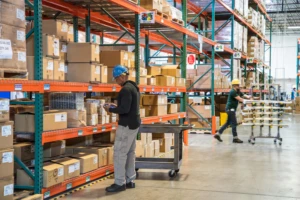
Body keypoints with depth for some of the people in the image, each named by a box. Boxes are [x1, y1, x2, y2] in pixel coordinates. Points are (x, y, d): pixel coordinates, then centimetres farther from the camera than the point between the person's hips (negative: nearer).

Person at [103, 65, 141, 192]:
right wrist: (116, 106, 12)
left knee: (119, 153, -5)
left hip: (127, 125, -10)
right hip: (134, 123, 10)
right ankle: (130, 181, 20)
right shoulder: (133, 87, 13)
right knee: (130, 153, 14)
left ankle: (119, 183, -1)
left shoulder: (126, 89, -18)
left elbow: (125, 109, -24)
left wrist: (111, 109, -11)